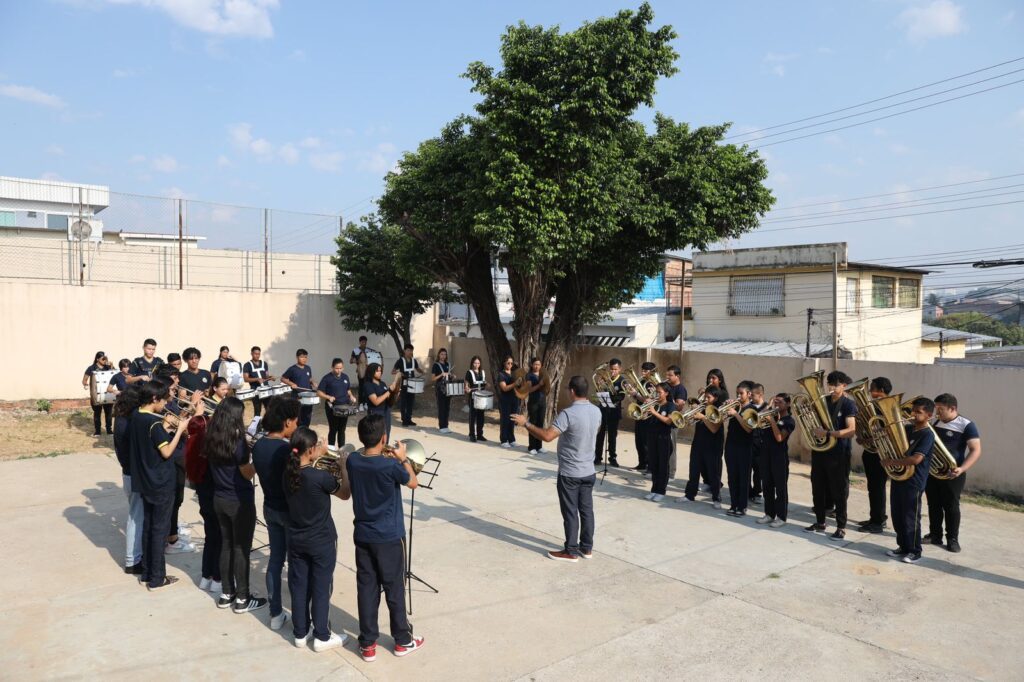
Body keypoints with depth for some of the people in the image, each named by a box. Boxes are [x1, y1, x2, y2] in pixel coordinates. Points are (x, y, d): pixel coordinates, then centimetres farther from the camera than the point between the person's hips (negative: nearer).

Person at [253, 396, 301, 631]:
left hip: (269, 508, 7)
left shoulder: (258, 446, -2)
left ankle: (275, 614, 27)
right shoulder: (287, 449, -26)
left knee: (275, 559, 17)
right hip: (291, 511, -7)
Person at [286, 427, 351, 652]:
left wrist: (317, 456, 14)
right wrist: (344, 466, -2)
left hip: (296, 540, 6)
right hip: (321, 541, -5)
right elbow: (345, 494, -8)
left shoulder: (288, 473, -8)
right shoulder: (321, 477, -25)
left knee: (299, 587, 16)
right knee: (321, 589, 8)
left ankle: (300, 634, 29)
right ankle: (322, 637, 20)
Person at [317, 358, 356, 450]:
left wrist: (351, 396, -1)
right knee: (333, 429, 1)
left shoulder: (345, 377, 8)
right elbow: (319, 392, -8)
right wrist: (328, 397, -24)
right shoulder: (327, 378, -9)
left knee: (342, 430, 11)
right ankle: (331, 449, 13)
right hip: (332, 407, -5)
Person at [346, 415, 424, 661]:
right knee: (394, 589, 10)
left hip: (362, 535, 5)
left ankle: (367, 643, 21)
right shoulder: (390, 466, -23)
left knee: (366, 589, 12)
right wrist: (403, 458, 3)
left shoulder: (352, 460, -7)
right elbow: (413, 483, -5)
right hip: (389, 536, -4)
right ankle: (402, 640, 24)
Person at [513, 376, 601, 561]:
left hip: (570, 473, -7)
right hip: (589, 471, 7)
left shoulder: (568, 413, -24)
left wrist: (526, 423, -19)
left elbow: (547, 436, -30)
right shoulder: (596, 411, 1)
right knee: (586, 510, 15)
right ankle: (586, 547, 25)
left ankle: (571, 551, 14)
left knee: (570, 513, 4)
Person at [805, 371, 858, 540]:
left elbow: (851, 430, -21)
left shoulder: (848, 404, -10)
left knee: (839, 491, 3)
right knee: (818, 488, 13)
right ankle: (820, 522, 27)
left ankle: (841, 527, 14)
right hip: (819, 450, 6)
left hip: (838, 454, -6)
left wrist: (827, 433, -28)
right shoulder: (823, 400, 7)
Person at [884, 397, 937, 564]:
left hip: (914, 482, -7)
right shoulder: (907, 429, 8)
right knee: (897, 516, 14)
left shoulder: (927, 434, -14)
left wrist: (891, 462, -19)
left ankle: (914, 552, 16)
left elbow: (916, 459, -24)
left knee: (911, 518, 3)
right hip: (898, 478, 7)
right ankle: (903, 547, 27)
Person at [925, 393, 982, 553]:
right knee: (934, 505, 11)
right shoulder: (936, 423, 10)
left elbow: (976, 450, -15)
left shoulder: (966, 425, -10)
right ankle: (935, 535, 21)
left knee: (951, 506, 1)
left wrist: (962, 469, -27)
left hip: (951, 474, -6)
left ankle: (952, 539, 13)